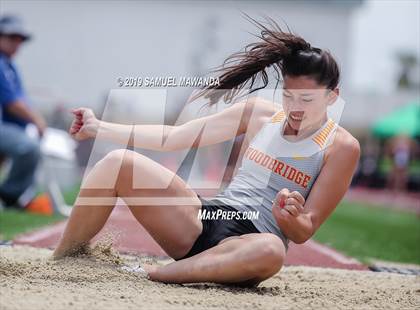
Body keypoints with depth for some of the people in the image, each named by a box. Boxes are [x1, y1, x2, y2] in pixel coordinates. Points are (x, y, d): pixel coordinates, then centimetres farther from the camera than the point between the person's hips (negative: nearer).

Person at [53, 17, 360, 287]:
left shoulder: (341, 147, -1)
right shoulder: (260, 113, 9)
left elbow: (304, 232, -2)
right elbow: (174, 137, 12)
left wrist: (288, 218, -26)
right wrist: (98, 128, 9)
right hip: (203, 220, 4)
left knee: (271, 251, -44)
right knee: (119, 162, -17)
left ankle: (150, 274, -32)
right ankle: (59, 263, -6)